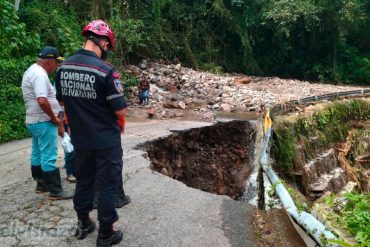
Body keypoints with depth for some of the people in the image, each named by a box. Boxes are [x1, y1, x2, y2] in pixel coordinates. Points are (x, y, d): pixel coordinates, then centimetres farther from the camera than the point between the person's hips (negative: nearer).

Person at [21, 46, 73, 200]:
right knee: (49, 157, -6)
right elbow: (42, 101, -31)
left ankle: (41, 184, 30)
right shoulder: (40, 74, -19)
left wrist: (54, 117, 16)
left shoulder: (32, 71, 14)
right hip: (44, 122, -11)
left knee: (38, 154, 17)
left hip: (34, 121, 11)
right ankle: (56, 191, 1)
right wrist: (55, 118, -18)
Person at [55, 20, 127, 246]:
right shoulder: (106, 70, -20)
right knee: (108, 185, 8)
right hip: (106, 141, -6)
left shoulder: (63, 68, 0)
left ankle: (84, 223, 38)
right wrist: (122, 106, 5)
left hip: (80, 140, 6)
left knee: (83, 181, 21)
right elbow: (121, 111, -17)